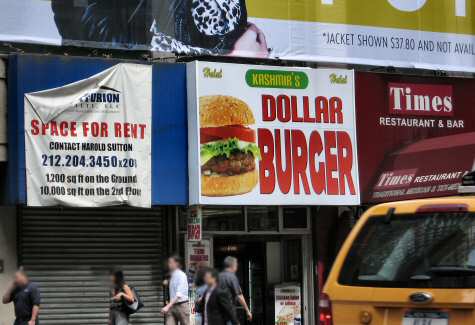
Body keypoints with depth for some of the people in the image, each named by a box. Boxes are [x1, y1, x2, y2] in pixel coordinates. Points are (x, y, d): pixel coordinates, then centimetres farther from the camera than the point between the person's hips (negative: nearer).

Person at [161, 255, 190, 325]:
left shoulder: (181, 275, -12)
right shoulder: (172, 275, 11)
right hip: (172, 305, 7)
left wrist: (168, 306, -26)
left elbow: (179, 294, -21)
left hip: (181, 305, -7)